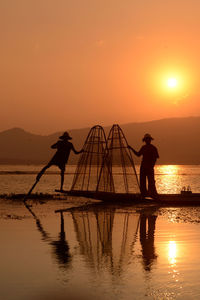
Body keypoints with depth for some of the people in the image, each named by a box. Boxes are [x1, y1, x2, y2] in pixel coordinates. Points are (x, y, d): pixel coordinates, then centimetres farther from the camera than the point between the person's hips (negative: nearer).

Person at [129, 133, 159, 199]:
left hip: (150, 167, -6)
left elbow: (155, 158, -6)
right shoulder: (143, 147, 13)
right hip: (143, 166, 6)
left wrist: (152, 166, -16)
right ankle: (144, 193, 13)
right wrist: (131, 149, 17)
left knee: (151, 181, -9)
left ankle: (154, 194, -6)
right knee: (142, 181, 5)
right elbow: (138, 154, 22)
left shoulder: (153, 148, -3)